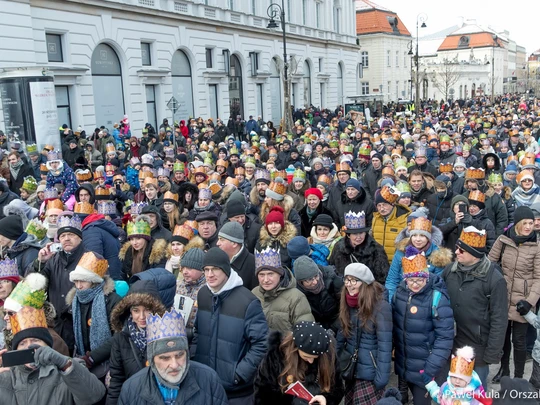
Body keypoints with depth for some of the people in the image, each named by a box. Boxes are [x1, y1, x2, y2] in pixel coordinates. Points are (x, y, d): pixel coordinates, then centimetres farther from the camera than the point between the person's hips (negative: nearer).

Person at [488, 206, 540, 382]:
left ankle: (518, 377, 22)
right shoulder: (503, 240, -3)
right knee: (502, 335, 17)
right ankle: (504, 369, 38)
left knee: (519, 340, 4)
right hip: (502, 297, 3)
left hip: (521, 300, -3)